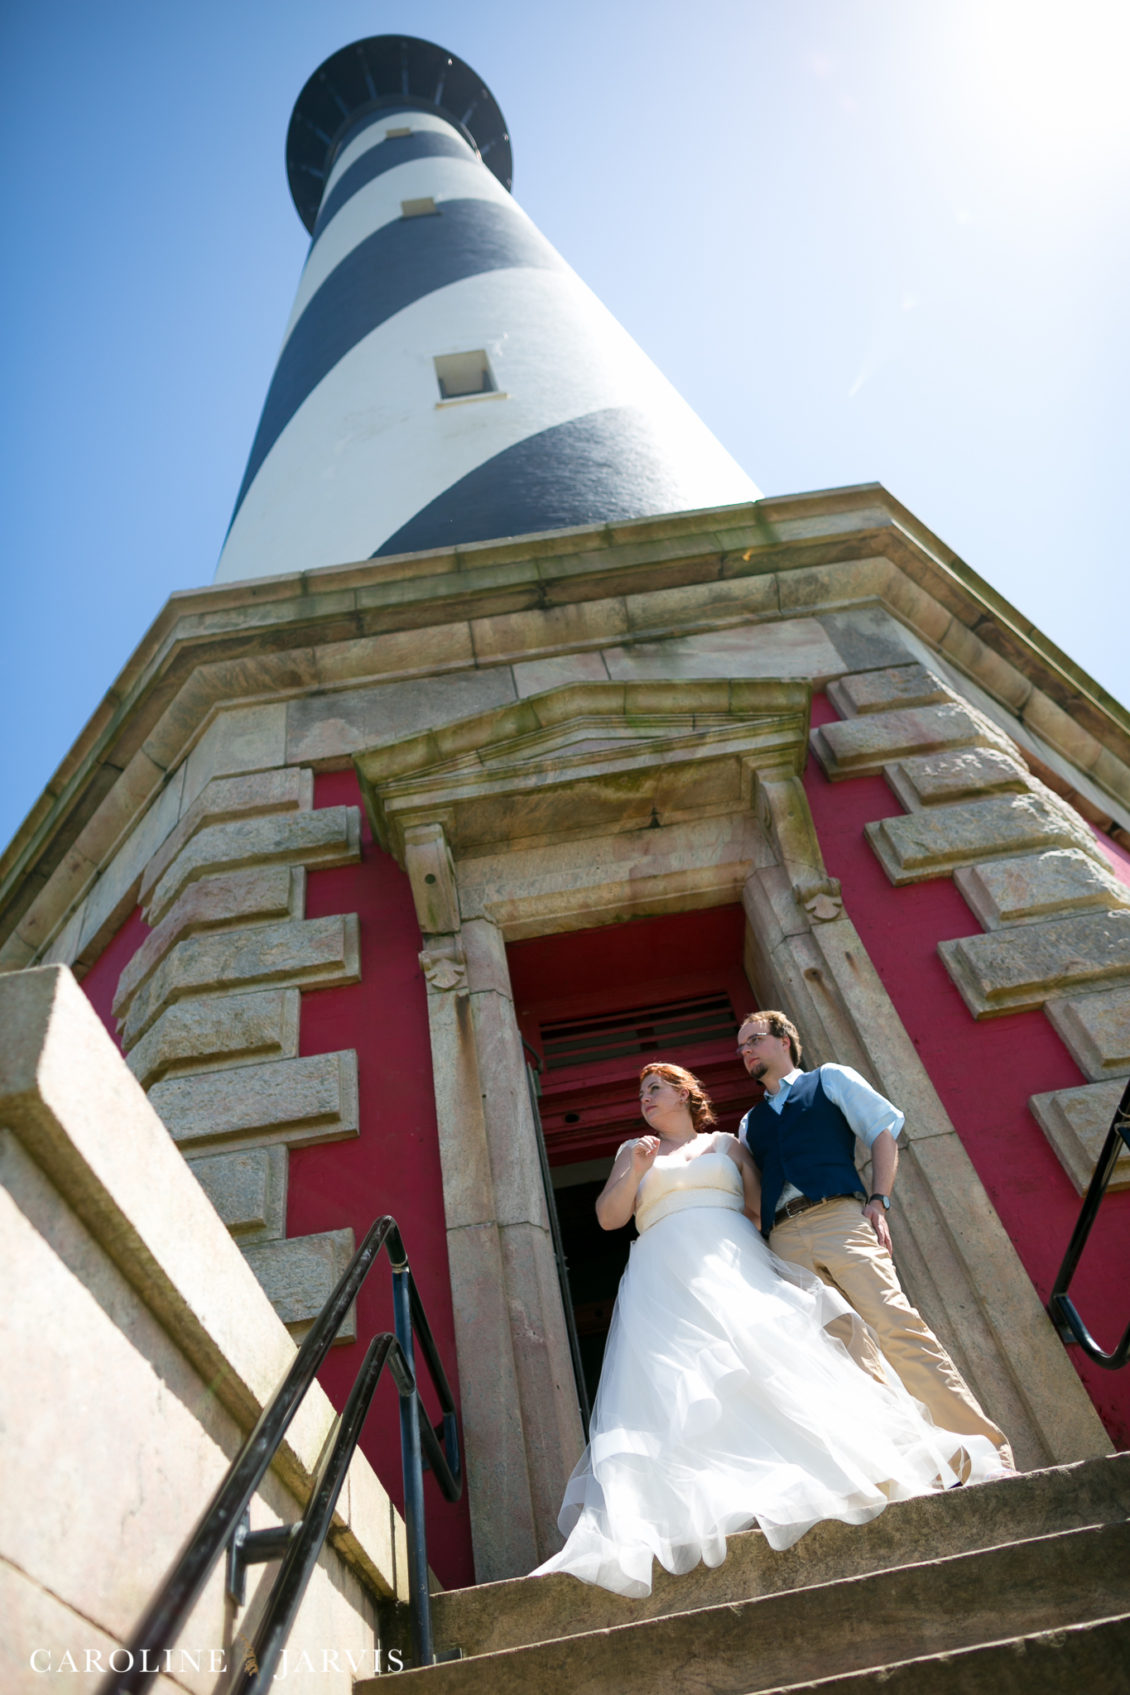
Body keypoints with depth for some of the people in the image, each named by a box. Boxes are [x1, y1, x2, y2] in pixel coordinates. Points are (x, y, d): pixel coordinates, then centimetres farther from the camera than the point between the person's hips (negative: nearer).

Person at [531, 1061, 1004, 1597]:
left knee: (775, 1352, -18)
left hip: (733, 1266, 1)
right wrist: (636, 1170, -5)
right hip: (665, 1278, 0)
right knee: (671, 1382, -20)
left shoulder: (726, 1144, 21)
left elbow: (764, 1209, 16)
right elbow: (608, 1217, 10)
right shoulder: (634, 1151, 22)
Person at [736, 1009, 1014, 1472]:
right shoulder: (749, 1123, 28)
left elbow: (884, 1132, 10)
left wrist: (878, 1199, -3)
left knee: (896, 1326, -17)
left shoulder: (829, 1079, 18)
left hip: (839, 1218, -4)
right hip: (783, 1241, 4)